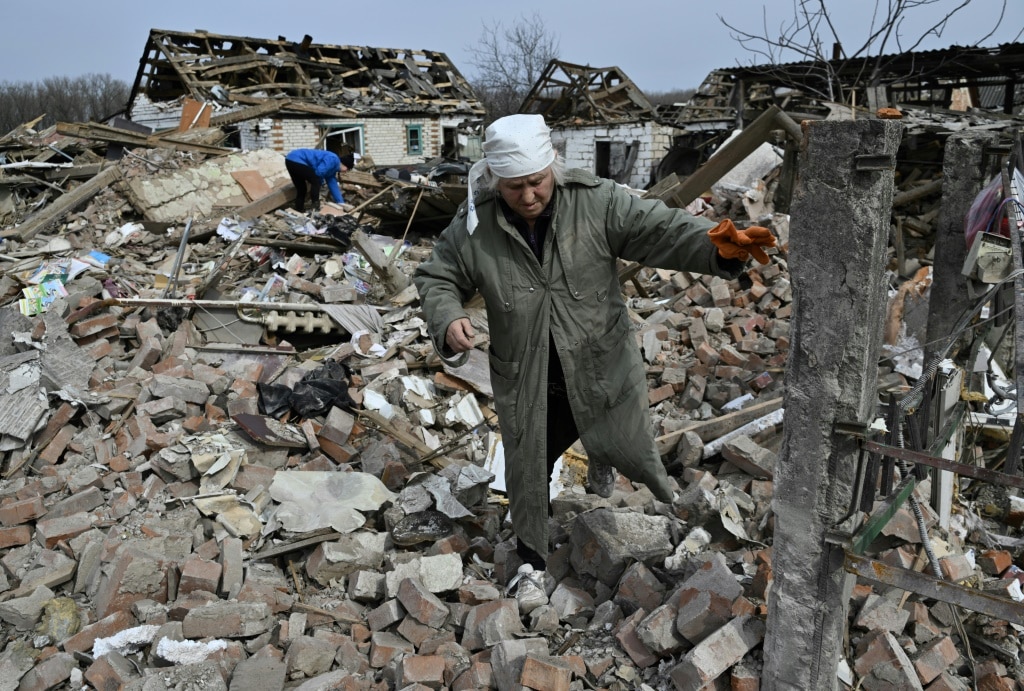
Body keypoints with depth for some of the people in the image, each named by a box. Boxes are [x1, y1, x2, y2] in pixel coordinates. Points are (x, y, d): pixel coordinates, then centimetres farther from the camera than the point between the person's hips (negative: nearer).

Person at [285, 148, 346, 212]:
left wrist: (341, 203, 28)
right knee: (316, 182, -5)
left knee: (301, 189, 17)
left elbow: (333, 185, 26)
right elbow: (319, 172, -18)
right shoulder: (333, 159, -9)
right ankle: (314, 209, 0)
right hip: (296, 159, -10)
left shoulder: (332, 168, 21)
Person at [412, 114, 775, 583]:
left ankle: (601, 462, 59)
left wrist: (718, 245, -43)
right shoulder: (474, 226, -12)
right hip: (526, 385, 1)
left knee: (632, 452, 20)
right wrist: (448, 319, -23)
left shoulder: (597, 202, -16)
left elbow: (659, 229, -24)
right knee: (527, 474, 18)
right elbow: (436, 278, -2)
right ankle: (531, 556, 48)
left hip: (604, 372, 0)